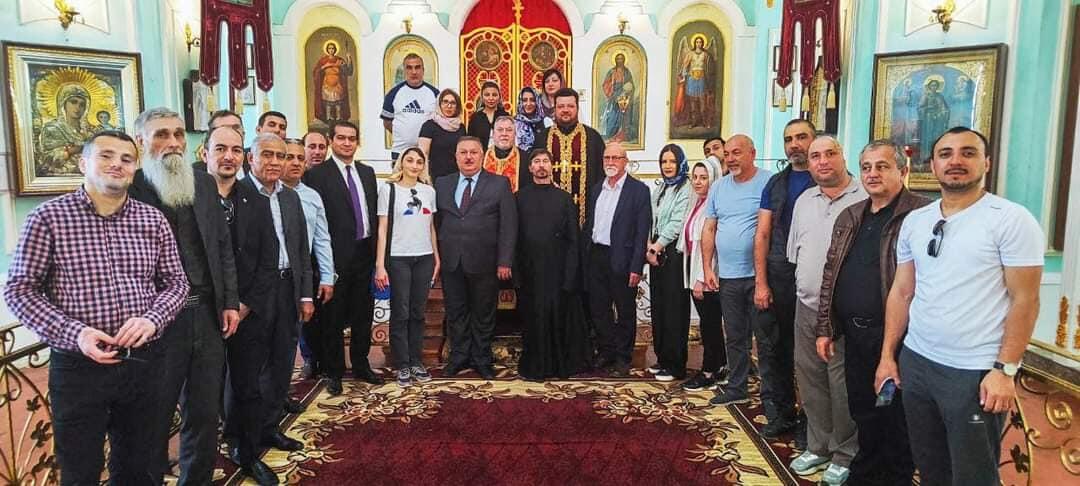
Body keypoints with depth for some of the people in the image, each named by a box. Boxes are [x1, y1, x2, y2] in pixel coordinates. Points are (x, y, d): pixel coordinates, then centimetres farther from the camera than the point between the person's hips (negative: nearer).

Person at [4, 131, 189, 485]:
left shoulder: (153, 221, 4)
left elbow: (175, 282, 7)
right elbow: (19, 289, -5)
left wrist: (152, 319, -13)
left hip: (144, 362, 3)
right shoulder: (48, 217, -5)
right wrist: (73, 333, -17)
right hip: (78, 366, -3)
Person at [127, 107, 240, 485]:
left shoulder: (204, 183, 9)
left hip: (208, 315, 5)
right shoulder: (129, 189, -8)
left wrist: (230, 302, 7)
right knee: (154, 417, 10)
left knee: (205, 413, 15)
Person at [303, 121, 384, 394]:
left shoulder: (367, 173, 13)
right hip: (337, 256, -6)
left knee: (363, 313, 15)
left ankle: (361, 365, 30)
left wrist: (375, 250, 9)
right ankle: (334, 372, 19)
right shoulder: (317, 174, -6)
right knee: (333, 317, 5)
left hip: (365, 254, 6)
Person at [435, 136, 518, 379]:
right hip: (450, 262, 2)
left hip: (483, 262, -2)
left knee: (483, 314, 9)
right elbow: (435, 221, 7)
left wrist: (504, 261, -10)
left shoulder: (500, 184, 0)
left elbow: (508, 225, -4)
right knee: (455, 313, 12)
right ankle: (458, 357, 27)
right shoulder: (442, 184, 8)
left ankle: (482, 360, 24)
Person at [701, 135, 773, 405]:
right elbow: (709, 230, 12)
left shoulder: (768, 183, -7)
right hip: (727, 276, 5)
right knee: (734, 336, 14)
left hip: (758, 274, -5)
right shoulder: (718, 188, 11)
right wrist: (707, 268, 5)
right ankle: (736, 388, 26)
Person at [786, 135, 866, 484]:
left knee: (842, 385, 2)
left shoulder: (864, 199, -10)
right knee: (810, 380, 14)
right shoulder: (803, 201, 12)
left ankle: (845, 456, 19)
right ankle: (818, 448, 30)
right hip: (806, 307, 6)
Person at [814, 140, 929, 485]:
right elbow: (830, 275, 14)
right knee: (863, 414, 19)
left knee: (896, 418, 9)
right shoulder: (849, 217, 12)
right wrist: (825, 329, 11)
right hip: (855, 335, 6)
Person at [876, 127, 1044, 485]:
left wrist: (1005, 370, -14)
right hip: (916, 362, 5)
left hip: (975, 372, -5)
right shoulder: (914, 222, 7)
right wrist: (887, 356, 7)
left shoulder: (1012, 219, -8)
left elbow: (1025, 300, -10)